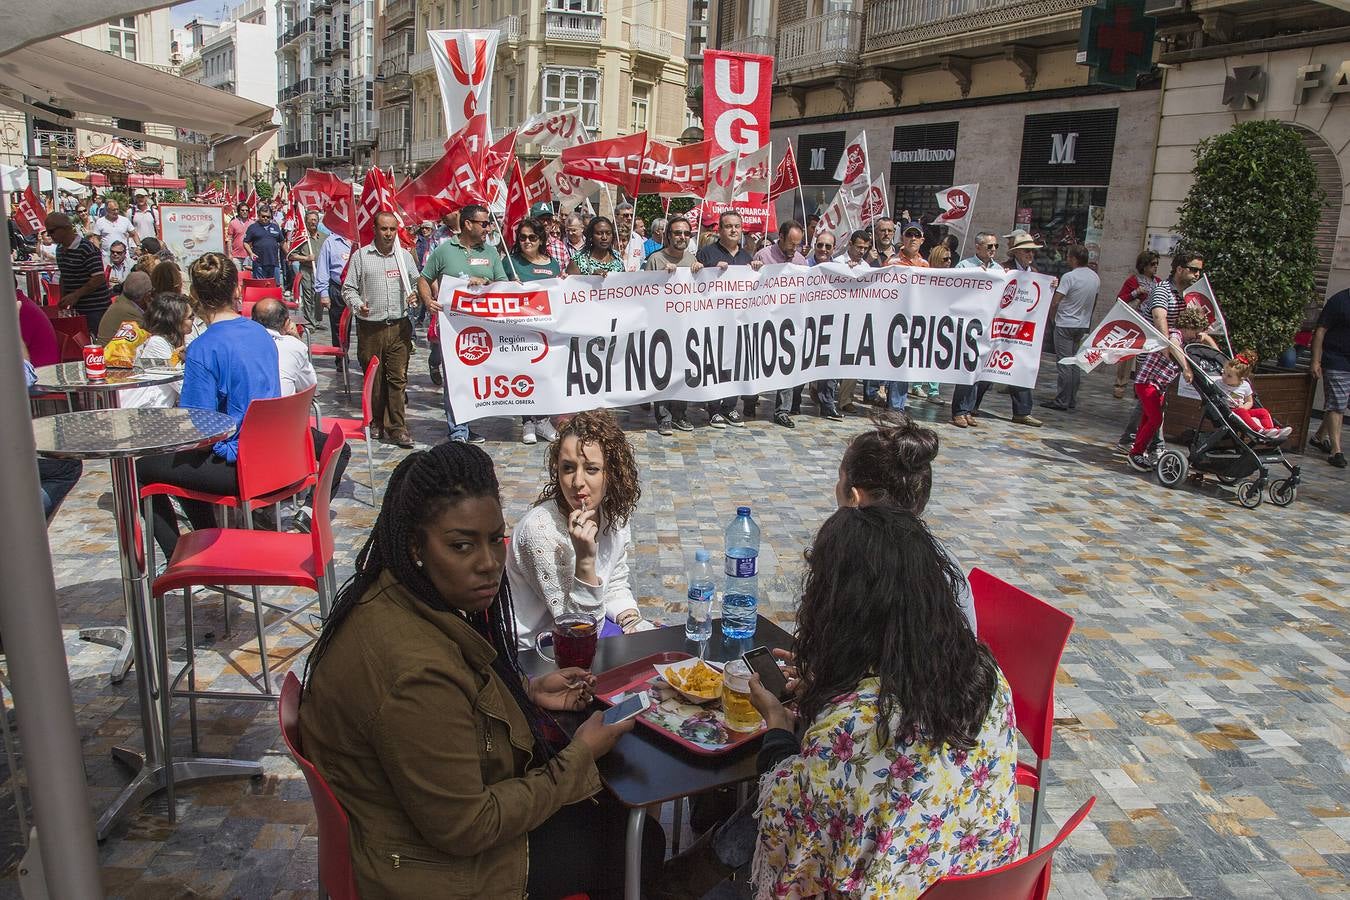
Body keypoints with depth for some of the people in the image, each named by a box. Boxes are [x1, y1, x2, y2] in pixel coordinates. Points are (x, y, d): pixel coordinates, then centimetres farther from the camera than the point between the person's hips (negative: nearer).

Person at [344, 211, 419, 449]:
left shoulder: (405, 256, 11)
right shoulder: (360, 256, 5)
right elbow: (348, 288, 6)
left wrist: (415, 296, -4)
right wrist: (358, 306, -13)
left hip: (399, 327, 1)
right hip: (370, 328, -1)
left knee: (398, 378, -4)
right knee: (374, 379, 5)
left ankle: (397, 429, 0)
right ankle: (377, 423, 19)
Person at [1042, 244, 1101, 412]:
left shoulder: (1069, 277, -16)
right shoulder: (1096, 278, 7)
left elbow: (1055, 302, -18)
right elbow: (1094, 303, 17)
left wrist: (1052, 317, -1)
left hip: (1065, 325, -7)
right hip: (1083, 326, 7)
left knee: (1064, 364, -5)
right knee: (1076, 364, 12)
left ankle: (1062, 401, -4)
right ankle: (1072, 401, 15)